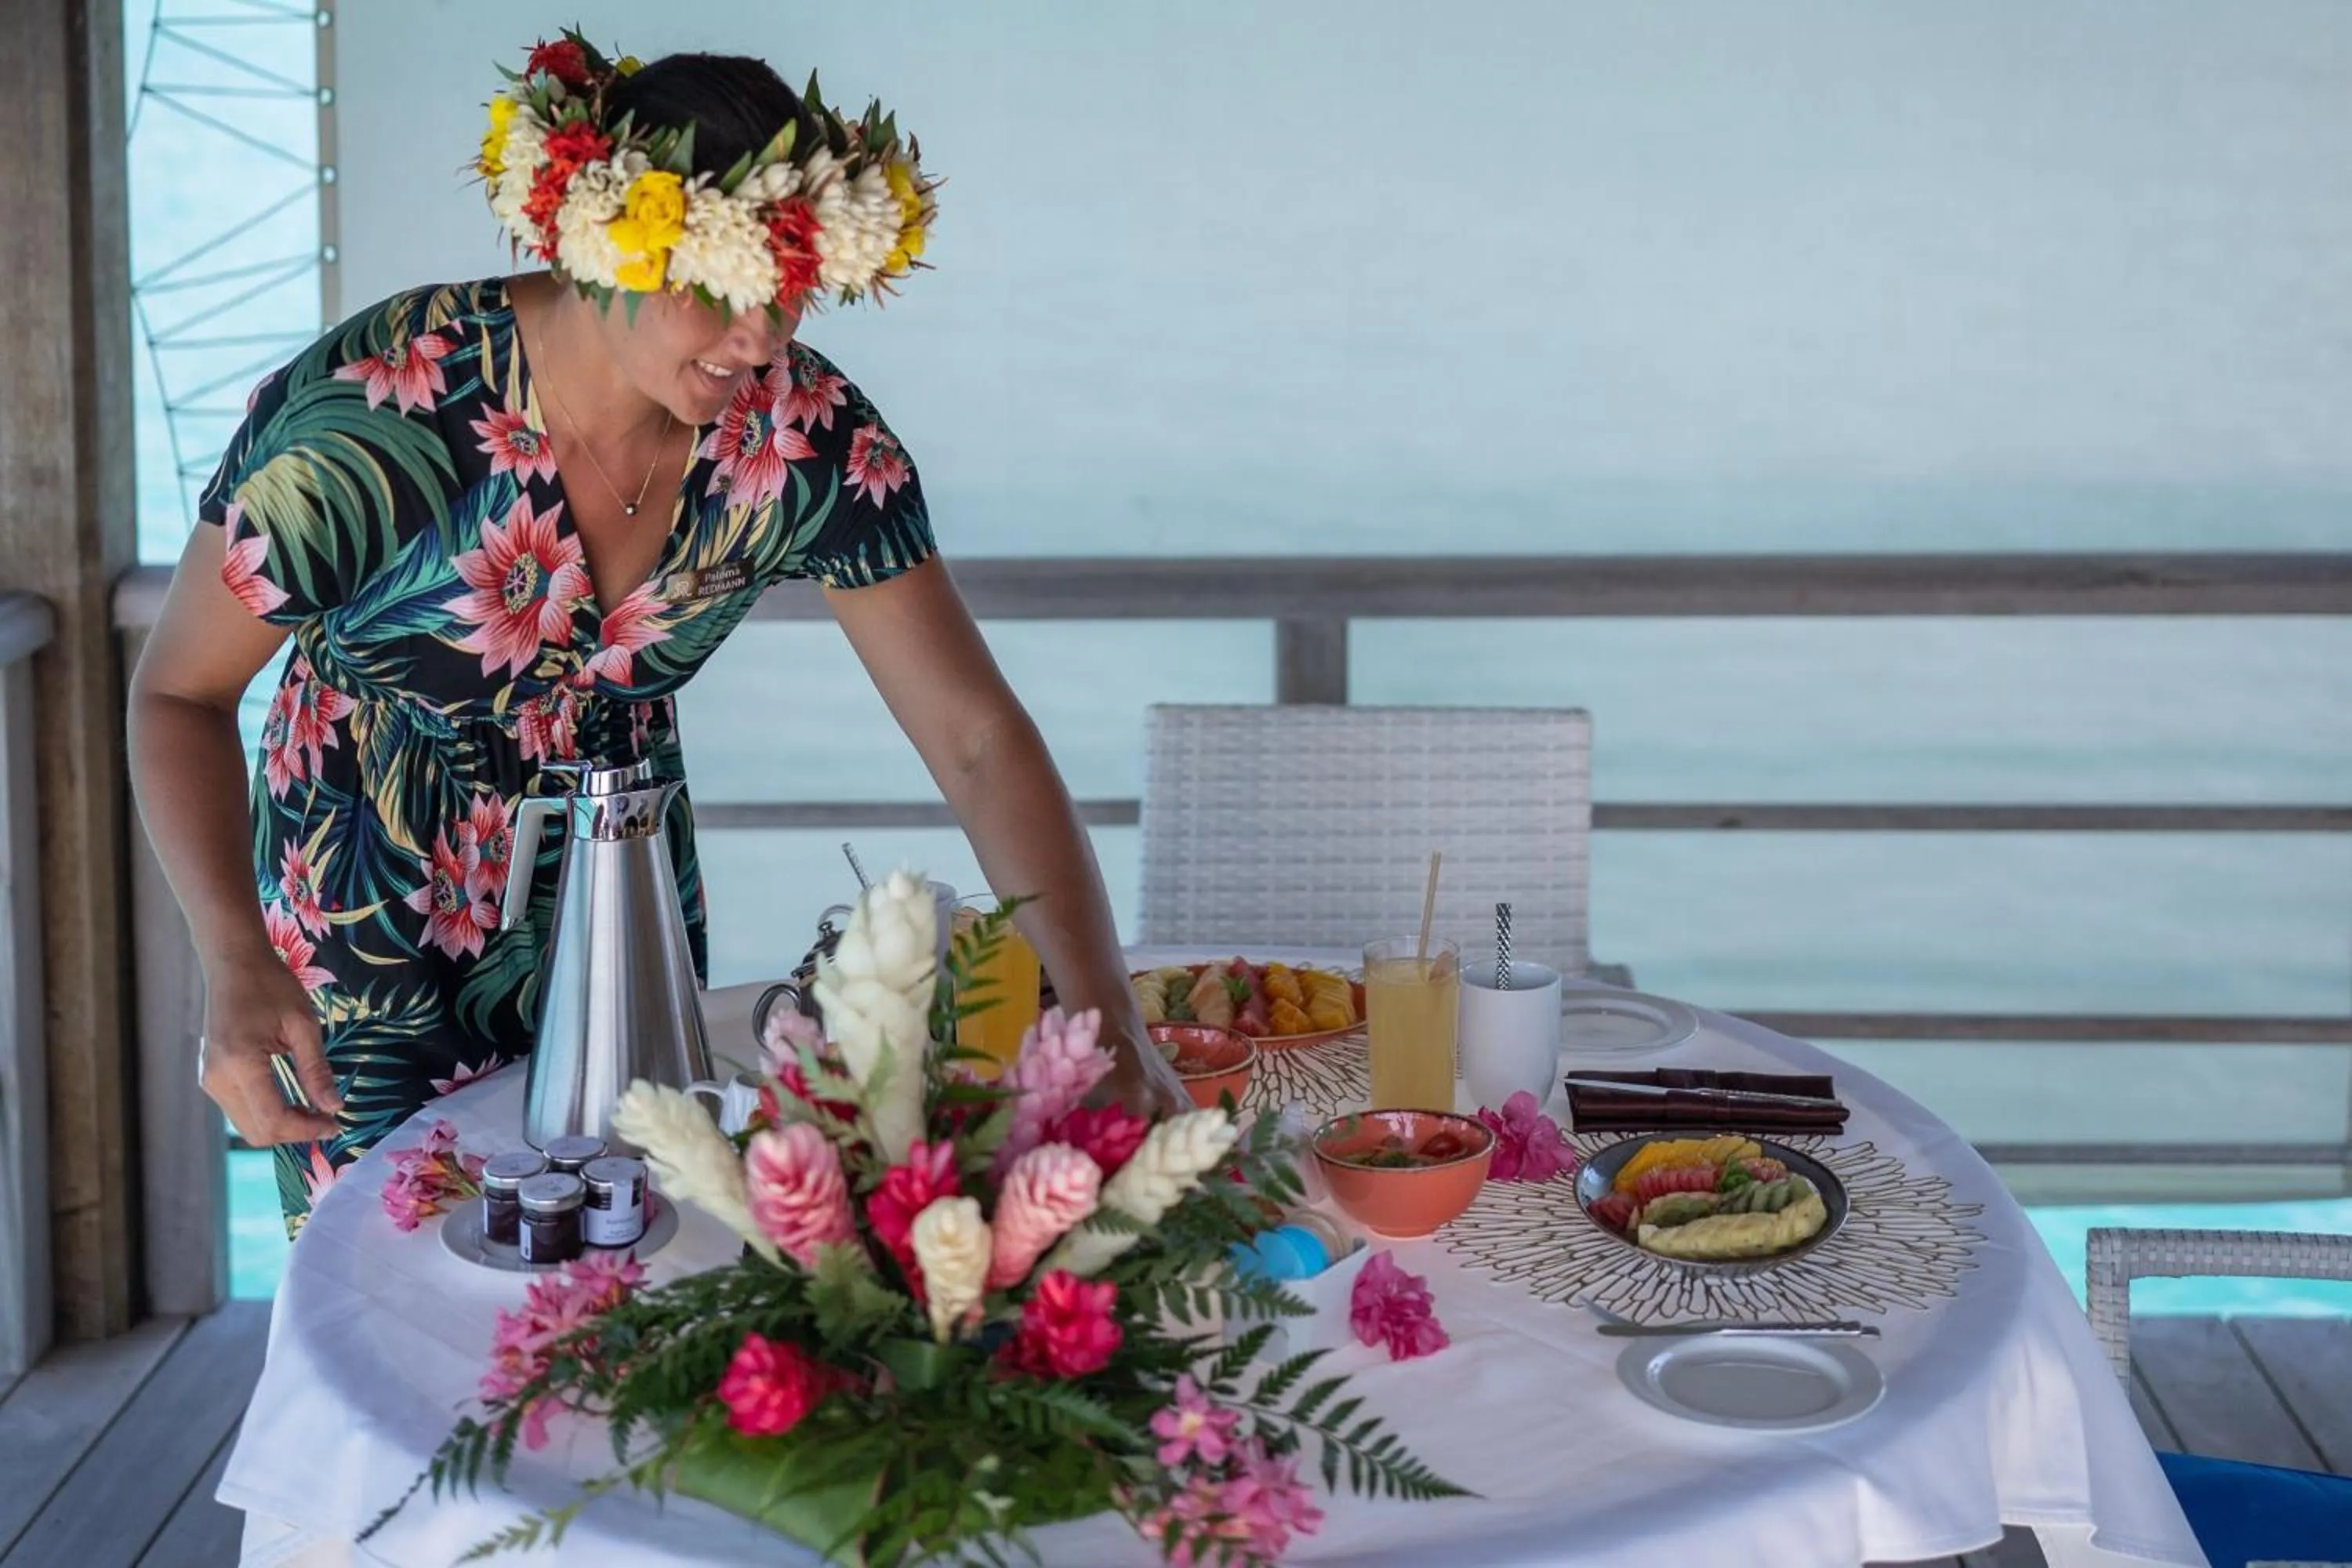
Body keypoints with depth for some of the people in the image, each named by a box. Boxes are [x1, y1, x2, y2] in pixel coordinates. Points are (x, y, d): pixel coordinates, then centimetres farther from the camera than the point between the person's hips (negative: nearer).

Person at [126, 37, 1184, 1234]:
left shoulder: (808, 437, -21)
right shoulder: (372, 415, -29)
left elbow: (976, 738, -21)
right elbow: (181, 693, -17)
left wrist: (1109, 1028, -31)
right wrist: (236, 966, -32)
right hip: (371, 917, -3)